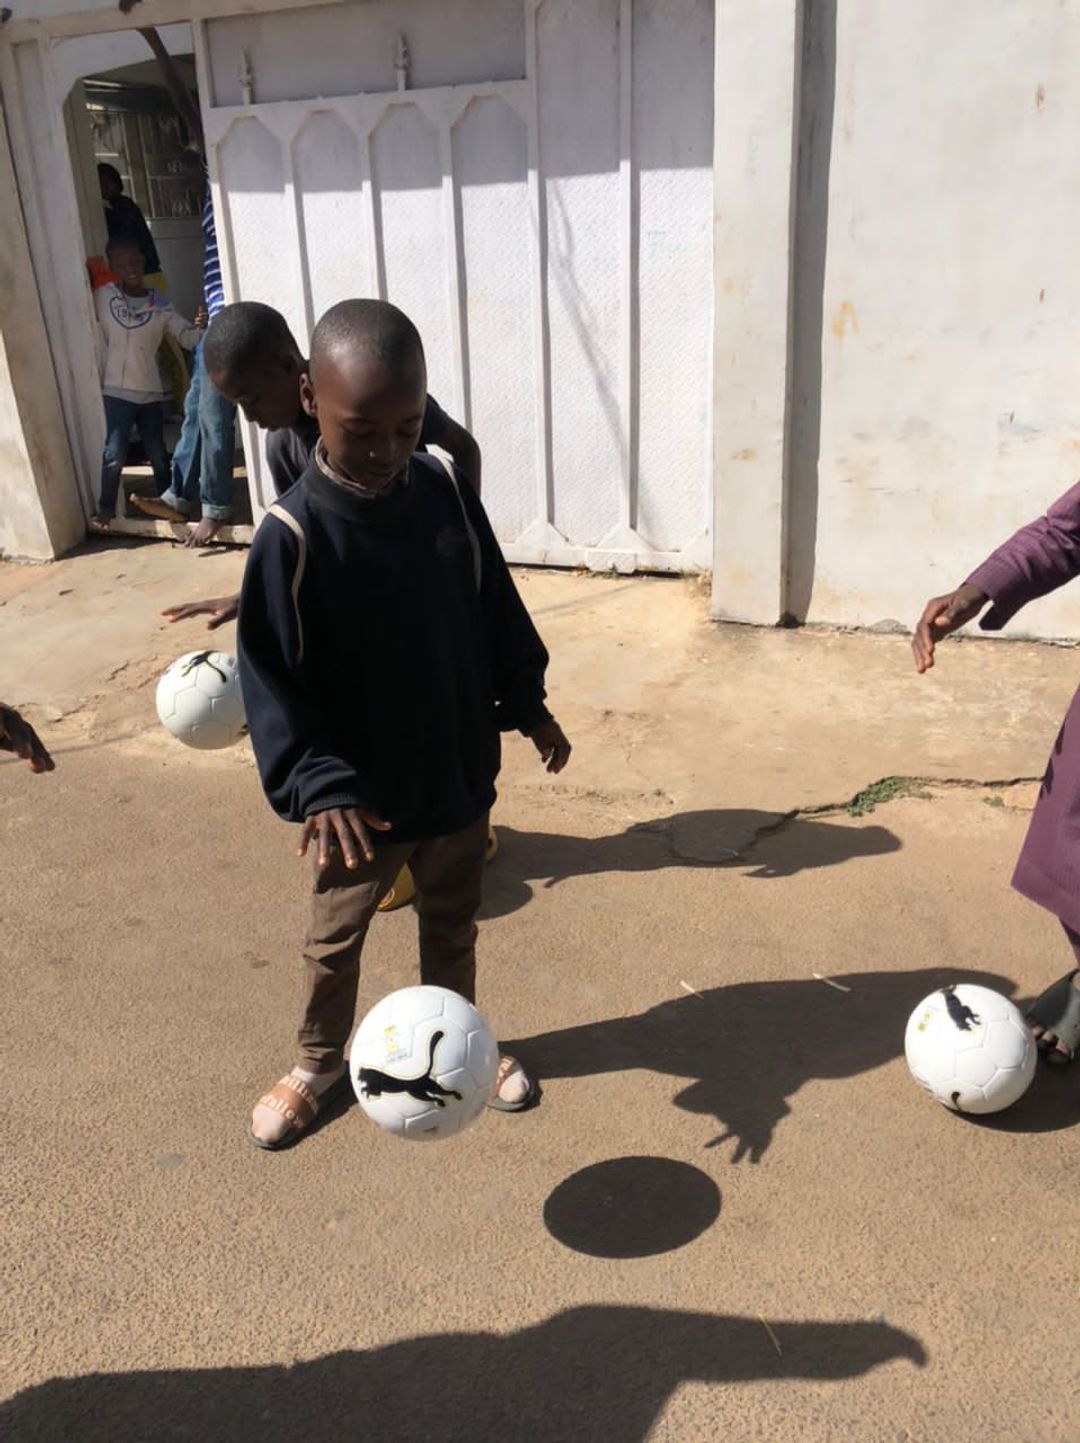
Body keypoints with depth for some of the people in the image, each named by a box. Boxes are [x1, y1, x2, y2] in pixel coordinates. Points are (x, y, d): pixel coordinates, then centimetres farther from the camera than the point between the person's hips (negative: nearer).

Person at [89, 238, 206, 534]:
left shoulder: (160, 305, 3)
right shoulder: (103, 296, 0)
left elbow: (187, 337, -4)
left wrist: (199, 327, -23)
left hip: (150, 392, 2)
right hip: (117, 391, -2)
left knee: (158, 454, 11)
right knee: (114, 454, -7)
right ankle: (105, 509, 8)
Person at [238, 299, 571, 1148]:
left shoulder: (446, 495, -8)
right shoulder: (293, 536, -21)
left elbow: (497, 610, 5)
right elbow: (272, 680, -18)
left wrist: (527, 705, 7)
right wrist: (318, 786, -27)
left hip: (459, 776, 4)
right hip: (360, 796, -3)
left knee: (454, 927, 23)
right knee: (334, 938, 19)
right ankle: (319, 1062, 45)